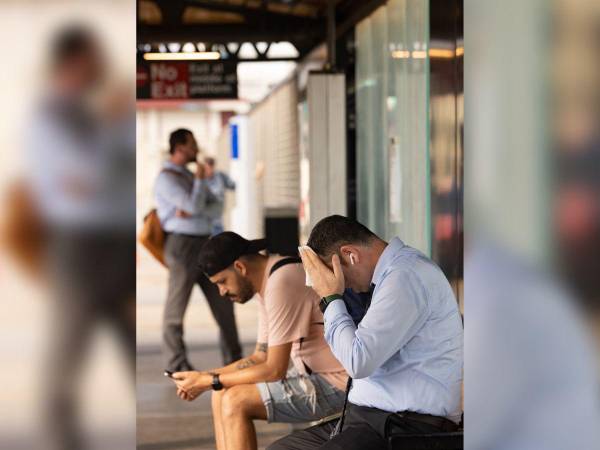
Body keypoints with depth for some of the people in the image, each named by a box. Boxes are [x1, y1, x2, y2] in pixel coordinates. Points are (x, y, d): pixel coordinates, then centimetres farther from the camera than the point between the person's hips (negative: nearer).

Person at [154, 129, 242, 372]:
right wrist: (200, 180, -4)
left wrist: (191, 212, -4)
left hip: (204, 245, 8)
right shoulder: (166, 179, -11)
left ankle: (233, 357, 12)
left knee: (222, 300, 6)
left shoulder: (189, 176, 18)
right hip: (182, 245, -8)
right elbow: (194, 207, -19)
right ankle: (176, 364, 9)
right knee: (177, 306, 0)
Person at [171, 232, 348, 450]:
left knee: (235, 402, -17)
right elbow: (261, 358, 16)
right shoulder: (268, 282, 11)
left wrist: (210, 381, -11)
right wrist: (203, 377, 5)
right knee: (222, 397, 7)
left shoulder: (281, 284, -21)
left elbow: (274, 369, -20)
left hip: (334, 383, -10)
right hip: (313, 374, 10)